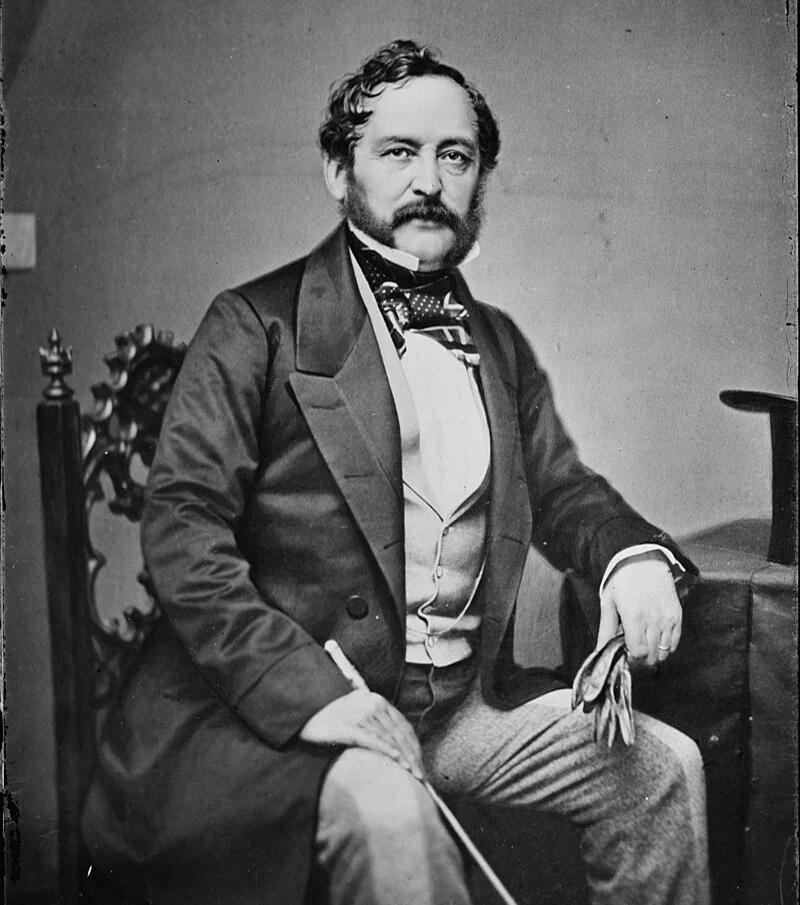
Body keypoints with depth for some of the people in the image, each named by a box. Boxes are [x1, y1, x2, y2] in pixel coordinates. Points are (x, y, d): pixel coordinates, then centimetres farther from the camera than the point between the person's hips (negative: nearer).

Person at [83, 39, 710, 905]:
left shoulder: (499, 344, 15)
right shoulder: (254, 324, -5)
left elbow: (560, 486, 15)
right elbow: (180, 525, -11)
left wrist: (633, 555, -9)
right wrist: (306, 689, -22)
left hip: (463, 700, 6)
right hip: (283, 701, -5)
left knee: (664, 765, -4)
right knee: (385, 810, -33)